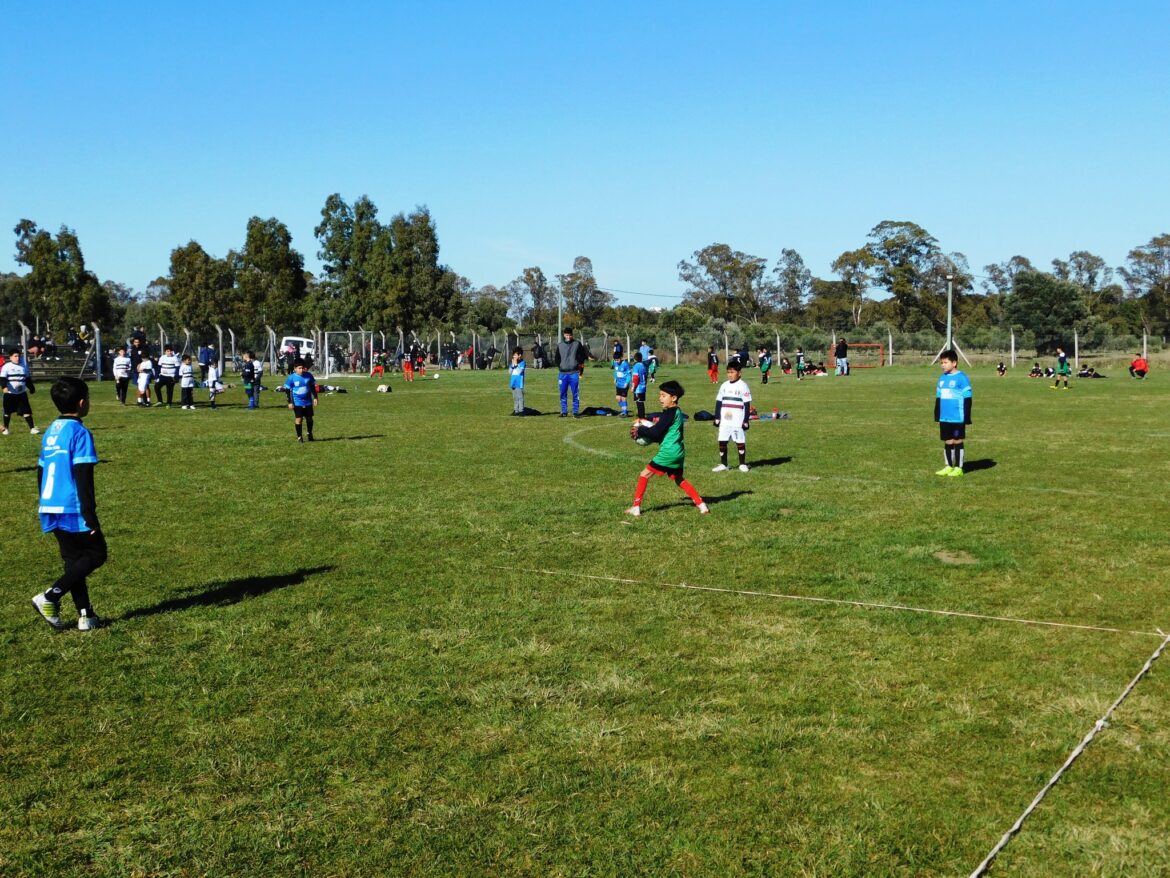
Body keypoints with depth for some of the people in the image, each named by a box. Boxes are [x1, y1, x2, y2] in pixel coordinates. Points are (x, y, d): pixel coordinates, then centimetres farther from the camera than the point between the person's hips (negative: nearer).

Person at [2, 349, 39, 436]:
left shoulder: (23, 367, 9)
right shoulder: (6, 367, -6)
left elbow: (28, 379, 20)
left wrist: (32, 388, 24)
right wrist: (4, 386, -33)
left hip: (22, 394, 3)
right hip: (9, 394, -3)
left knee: (27, 411, -3)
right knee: (7, 412, 8)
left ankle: (32, 428, -5)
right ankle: (5, 429, 23)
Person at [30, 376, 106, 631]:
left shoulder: (51, 431, 12)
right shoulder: (79, 432, -13)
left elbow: (40, 472, 17)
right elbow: (83, 478, -17)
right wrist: (91, 516, -16)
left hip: (51, 509, 8)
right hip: (73, 510, -8)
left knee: (73, 560, 13)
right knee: (96, 554, 4)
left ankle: (85, 615, 11)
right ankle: (49, 597, -5)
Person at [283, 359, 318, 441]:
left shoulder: (308, 376, -2)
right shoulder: (291, 378, -10)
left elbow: (313, 387, 10)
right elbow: (288, 390, -5)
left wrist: (315, 398, 8)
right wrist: (290, 402, -8)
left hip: (308, 402, 3)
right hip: (297, 403, -3)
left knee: (309, 418, 11)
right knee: (299, 418, -4)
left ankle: (310, 434, 30)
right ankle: (299, 436, 5)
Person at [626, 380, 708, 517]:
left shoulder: (669, 413, -15)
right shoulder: (678, 412, 14)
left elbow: (655, 433, -19)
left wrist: (639, 431, -6)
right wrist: (648, 426, 9)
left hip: (668, 452, -9)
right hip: (678, 452, 9)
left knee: (644, 474, -2)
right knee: (679, 480, 23)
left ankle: (636, 507, -1)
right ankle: (701, 505, 17)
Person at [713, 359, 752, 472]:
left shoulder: (743, 386, -6)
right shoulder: (724, 385, 9)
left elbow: (747, 404, -6)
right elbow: (718, 402, 14)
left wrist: (746, 420, -9)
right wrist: (717, 418, 9)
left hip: (738, 421, -5)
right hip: (724, 421, 5)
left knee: (740, 442, 1)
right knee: (722, 441, 4)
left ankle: (742, 464, 13)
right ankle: (723, 464, 12)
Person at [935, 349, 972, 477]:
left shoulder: (962, 378, -10)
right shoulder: (942, 378, 11)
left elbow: (967, 399, -9)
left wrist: (966, 418, -10)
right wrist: (937, 415, 18)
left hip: (958, 418, -6)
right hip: (944, 418, 6)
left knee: (957, 441, 2)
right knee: (947, 442, 11)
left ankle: (958, 468, 9)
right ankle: (948, 466, 19)